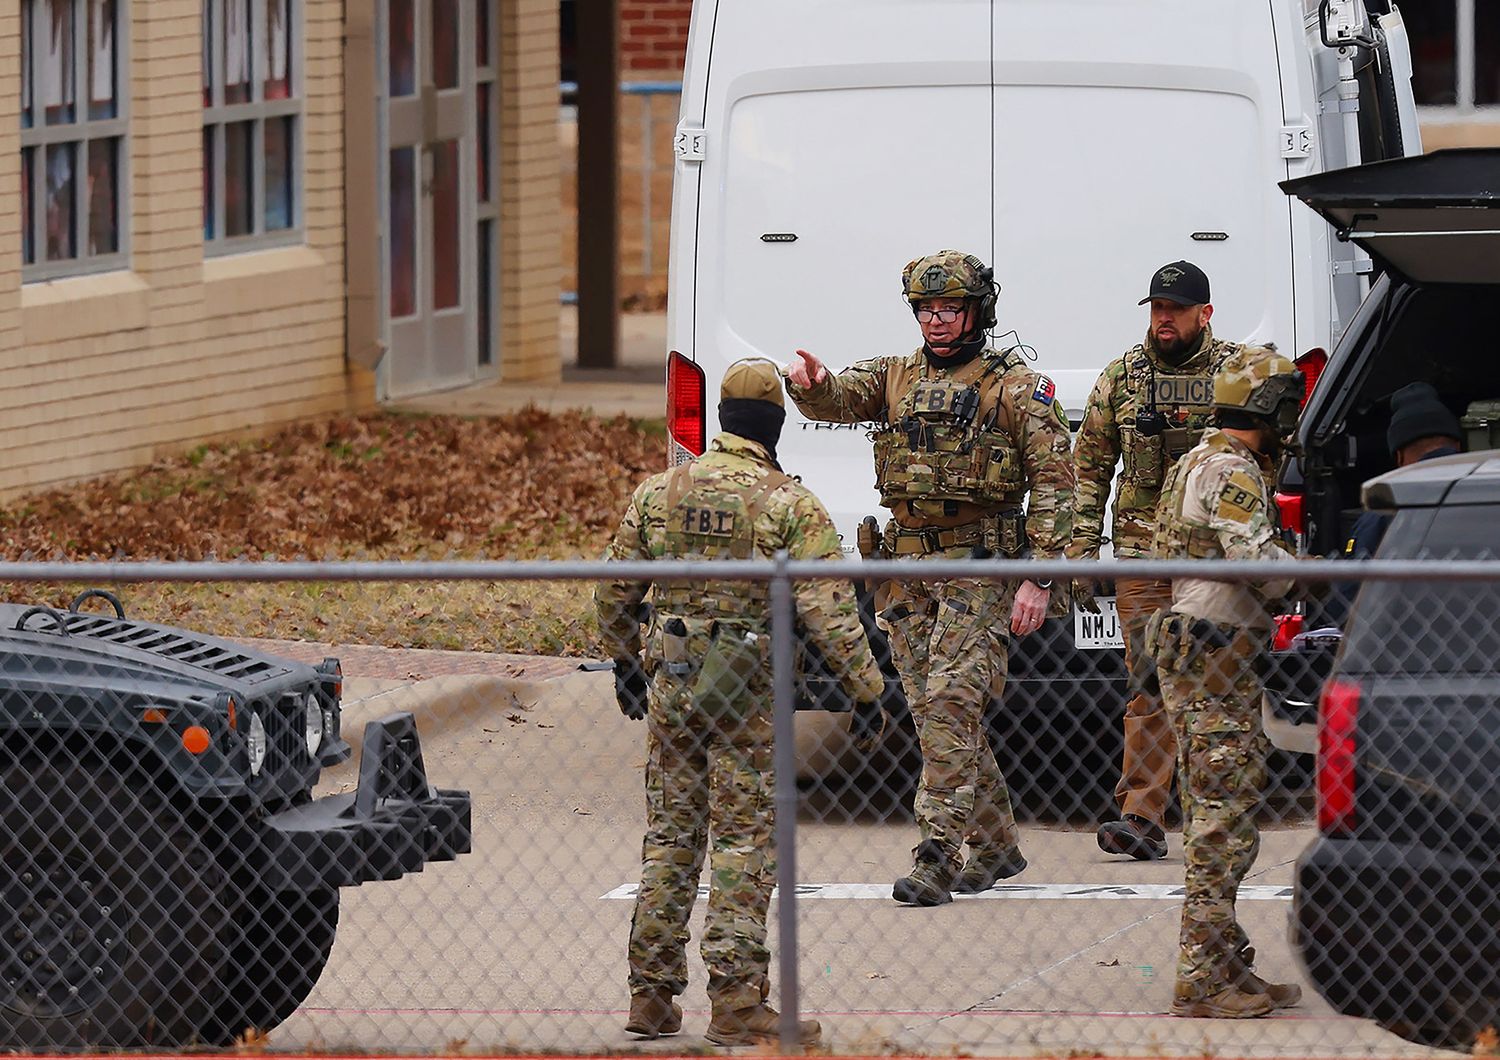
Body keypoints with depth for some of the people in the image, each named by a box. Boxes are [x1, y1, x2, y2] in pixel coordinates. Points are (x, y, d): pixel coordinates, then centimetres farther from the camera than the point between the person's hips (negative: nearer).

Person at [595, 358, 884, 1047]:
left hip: (670, 682, 4)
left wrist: (625, 664, 28)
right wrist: (866, 693, -7)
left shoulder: (658, 492, 4)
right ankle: (736, 1000, -4)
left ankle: (652, 995, 17)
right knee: (744, 840, -1)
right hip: (750, 691, -4)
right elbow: (828, 612, -13)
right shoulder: (790, 505, -9)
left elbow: (615, 590, 13)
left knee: (670, 835, 13)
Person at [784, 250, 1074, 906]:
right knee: (936, 711, 10)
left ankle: (937, 857, -18)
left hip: (980, 571, -6)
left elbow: (1053, 481, -4)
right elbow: (836, 399, -2)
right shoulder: (895, 378, 14)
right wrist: (809, 384, -28)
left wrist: (1038, 579, -12)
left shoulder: (1016, 387, -1)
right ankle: (995, 845, 24)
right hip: (909, 573, 6)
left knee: (948, 704, -16)